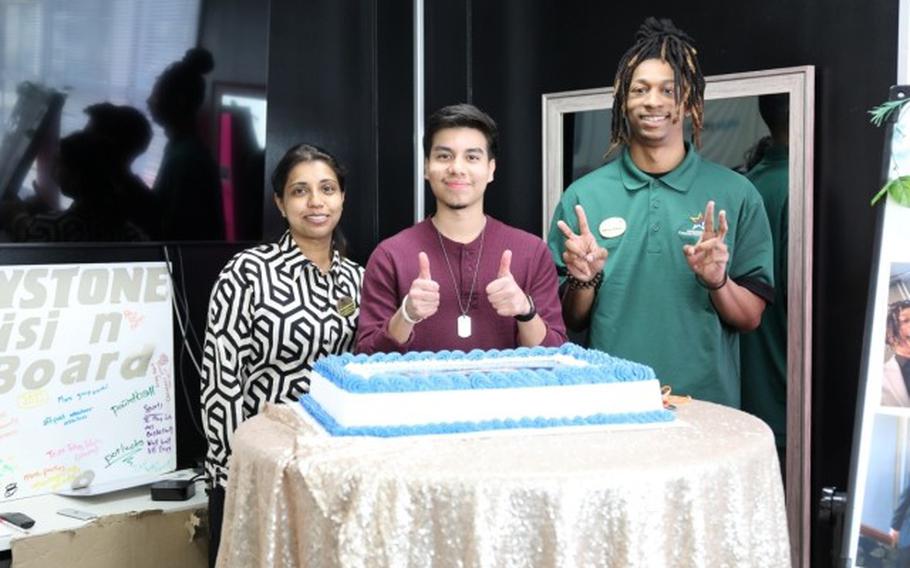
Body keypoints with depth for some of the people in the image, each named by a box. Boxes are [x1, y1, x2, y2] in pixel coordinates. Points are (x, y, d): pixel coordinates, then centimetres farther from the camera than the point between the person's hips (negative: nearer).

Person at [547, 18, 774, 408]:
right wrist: (583, 280, -14)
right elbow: (569, 321, 5)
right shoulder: (582, 197, 0)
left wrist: (718, 282, -17)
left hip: (706, 404, 0)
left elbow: (750, 317, 1)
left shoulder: (736, 195, -1)